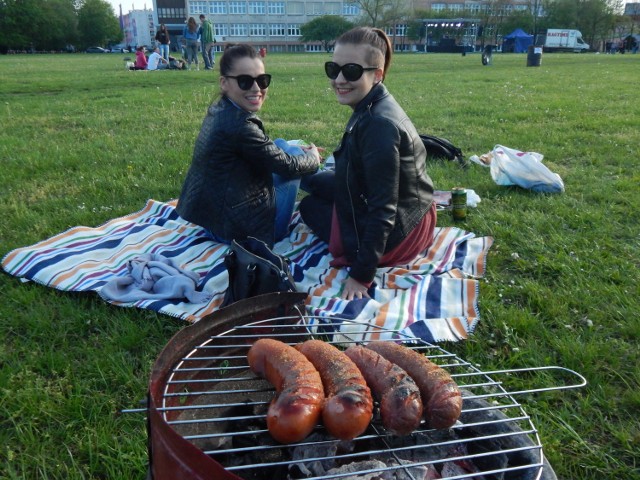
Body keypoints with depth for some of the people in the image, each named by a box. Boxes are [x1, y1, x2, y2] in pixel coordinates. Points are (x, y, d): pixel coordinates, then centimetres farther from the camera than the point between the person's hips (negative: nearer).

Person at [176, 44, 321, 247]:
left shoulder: (217, 110, 2)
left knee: (282, 146, 17)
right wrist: (312, 158, 7)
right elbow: (288, 166, -13)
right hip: (237, 230, -9)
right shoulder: (240, 126, -26)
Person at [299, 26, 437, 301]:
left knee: (309, 206, 14)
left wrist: (361, 275, -24)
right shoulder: (373, 107, -1)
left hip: (396, 230, -9)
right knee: (316, 182, 23)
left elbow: (382, 211, -29)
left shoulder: (379, 124, -30)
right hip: (409, 209, 9)